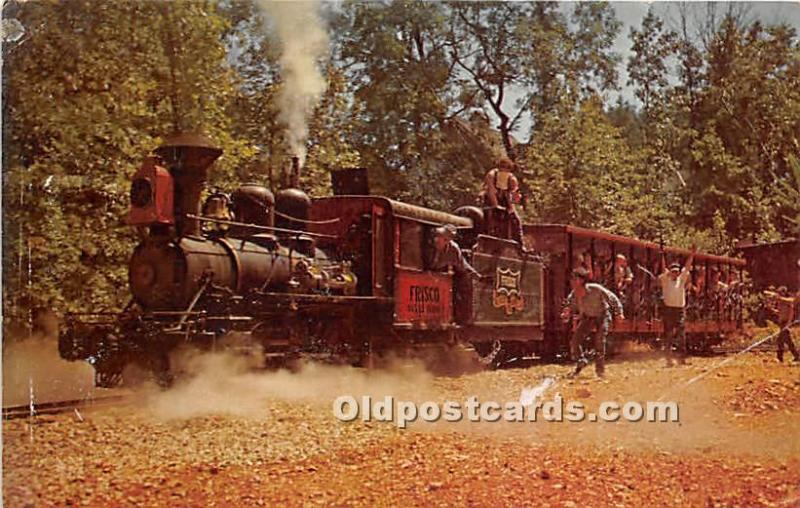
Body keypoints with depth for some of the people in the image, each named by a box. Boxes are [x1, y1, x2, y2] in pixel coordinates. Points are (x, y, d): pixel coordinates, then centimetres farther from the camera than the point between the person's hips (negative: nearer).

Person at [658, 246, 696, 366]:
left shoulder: (681, 279, 13)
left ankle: (682, 357, -2)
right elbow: (663, 267, -5)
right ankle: (669, 359, 3)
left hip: (680, 309, 2)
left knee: (681, 334, -4)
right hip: (668, 309, -2)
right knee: (668, 335, 0)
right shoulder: (665, 279, 6)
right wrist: (662, 255, -16)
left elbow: (687, 266, 7)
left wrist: (692, 254, -1)